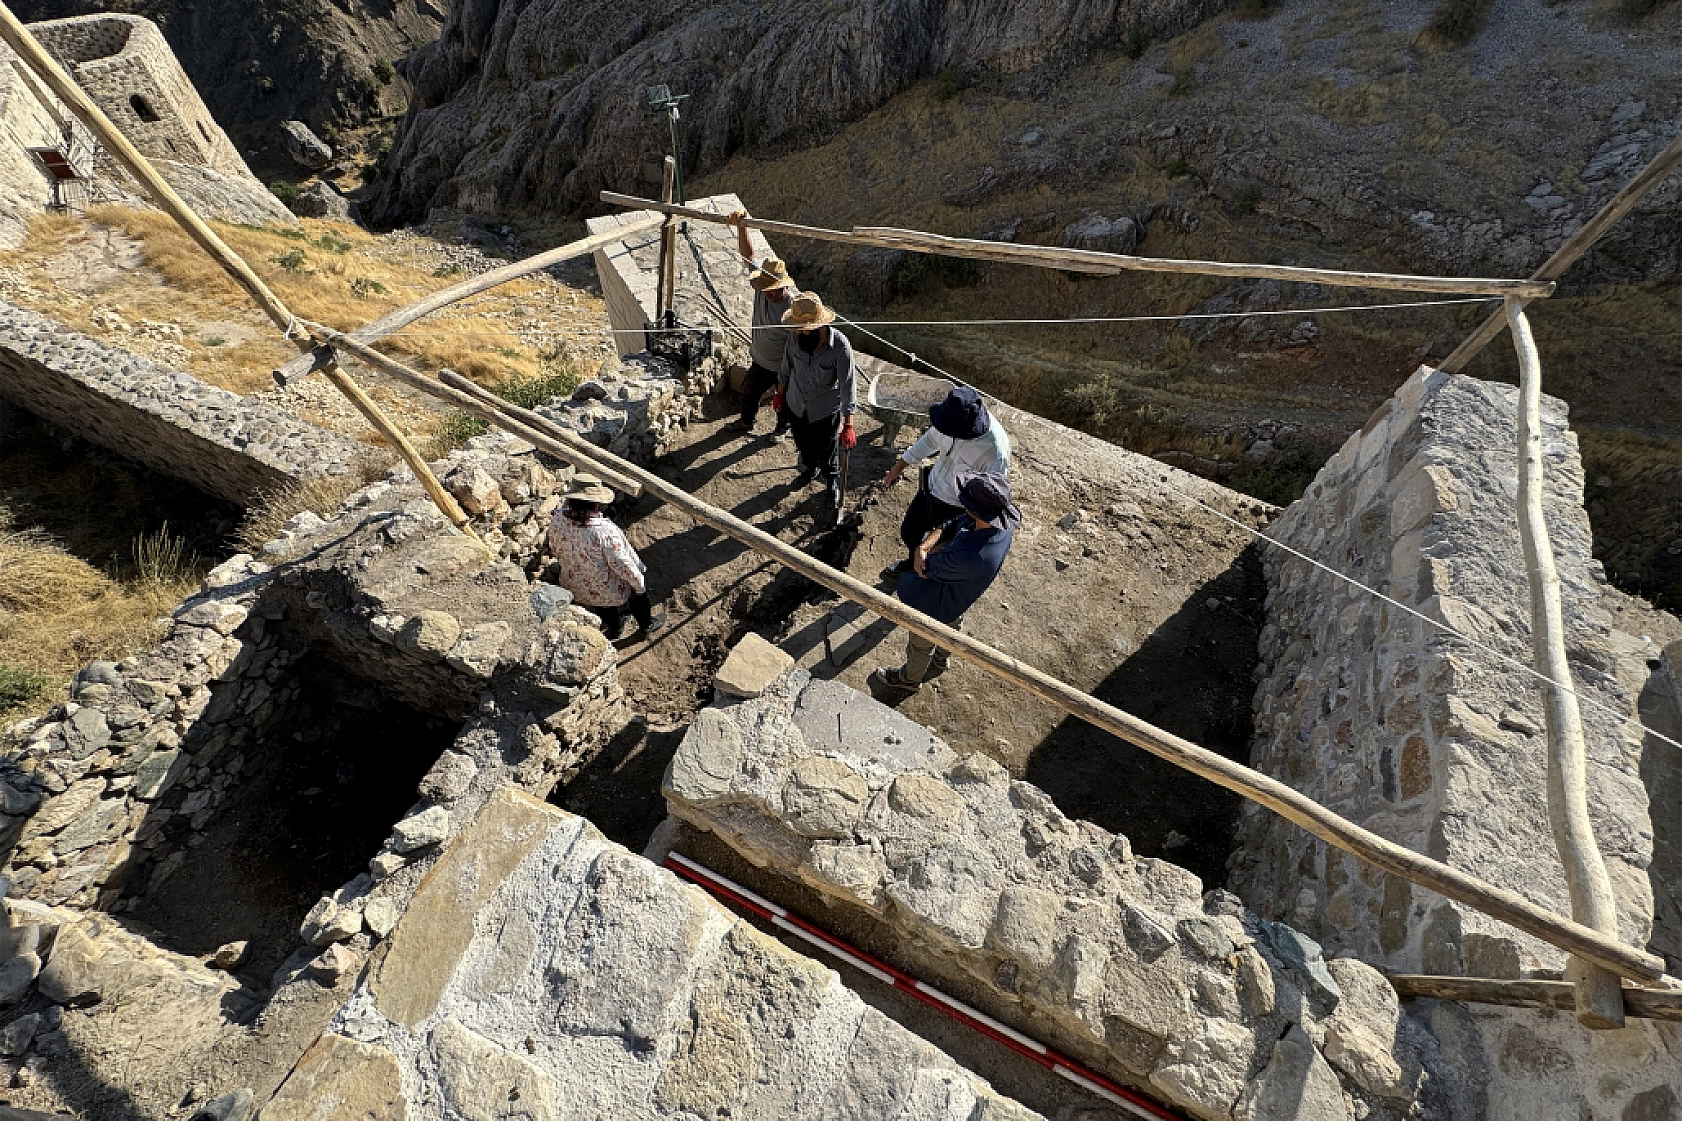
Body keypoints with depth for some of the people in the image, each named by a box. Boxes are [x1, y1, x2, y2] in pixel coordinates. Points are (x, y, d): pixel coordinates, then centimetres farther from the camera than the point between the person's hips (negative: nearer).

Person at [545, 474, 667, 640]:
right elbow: (623, 566, -26)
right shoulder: (605, 532, -36)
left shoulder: (558, 520, -17)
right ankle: (646, 626, 44)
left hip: (572, 589, 6)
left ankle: (612, 626, 51)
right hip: (607, 593, -6)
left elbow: (555, 550, 1)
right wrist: (639, 584, -8)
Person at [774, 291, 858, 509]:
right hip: (796, 405, 4)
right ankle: (810, 469, 59)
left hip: (826, 411, -4)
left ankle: (831, 482, 47)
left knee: (826, 452, 16)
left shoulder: (840, 345, -30)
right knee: (803, 445, 28)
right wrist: (780, 394, 15)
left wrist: (848, 426, -31)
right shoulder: (796, 338, -18)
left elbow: (848, 384, -29)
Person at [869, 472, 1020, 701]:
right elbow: (948, 526, -15)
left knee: (920, 645, 25)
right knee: (953, 624, 39)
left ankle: (909, 680, 56)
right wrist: (923, 547, -31)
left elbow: (928, 568, -31)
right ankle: (943, 654, 72)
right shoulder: (1003, 522, -24)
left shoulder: (973, 557, -49)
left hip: (939, 606, -7)